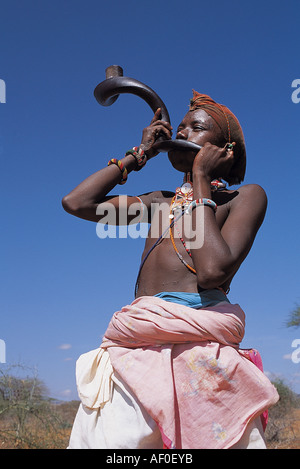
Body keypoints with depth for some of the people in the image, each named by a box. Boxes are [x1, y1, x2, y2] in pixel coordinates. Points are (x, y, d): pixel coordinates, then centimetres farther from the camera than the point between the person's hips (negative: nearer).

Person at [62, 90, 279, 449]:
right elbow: (76, 202, 19)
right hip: (134, 348, 5)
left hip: (200, 347, -4)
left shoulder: (245, 197, 10)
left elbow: (213, 270, -9)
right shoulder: (161, 203, 26)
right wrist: (138, 154, 22)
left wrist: (201, 179, 1)